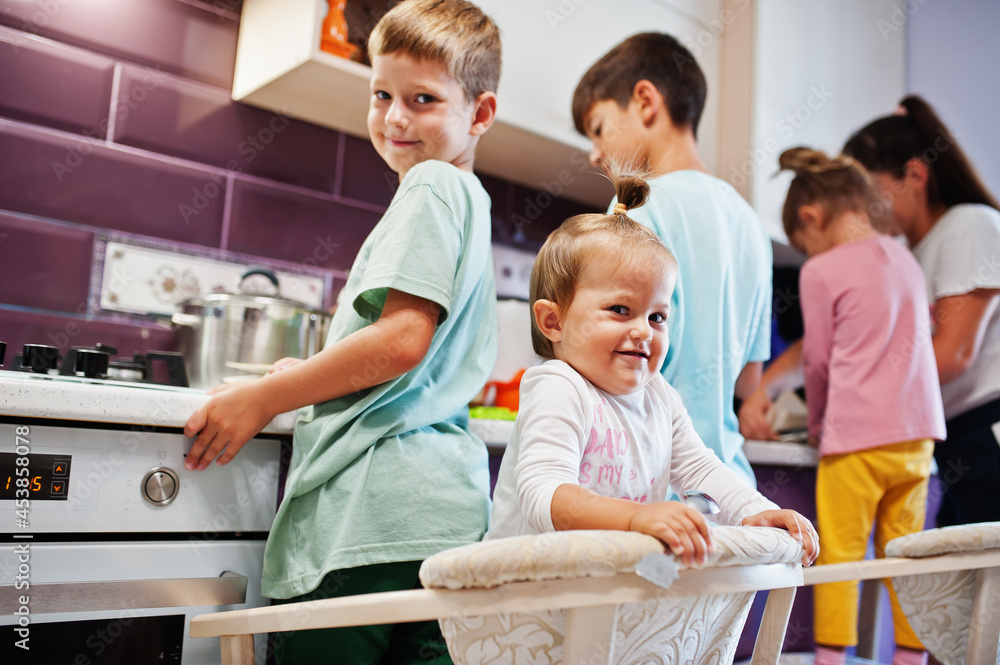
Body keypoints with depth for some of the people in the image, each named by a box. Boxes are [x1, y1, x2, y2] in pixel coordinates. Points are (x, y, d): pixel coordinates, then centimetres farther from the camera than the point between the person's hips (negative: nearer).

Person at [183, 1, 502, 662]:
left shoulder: (432, 186, -6)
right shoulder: (469, 199, 23)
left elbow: (402, 340, -19)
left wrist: (265, 398, -9)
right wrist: (317, 376, 28)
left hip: (377, 506, -10)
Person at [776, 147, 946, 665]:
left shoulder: (820, 272, -7)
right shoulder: (903, 258, 11)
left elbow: (818, 360, -1)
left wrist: (817, 423, 17)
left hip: (857, 434, -6)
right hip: (916, 432, 6)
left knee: (839, 554, 1)